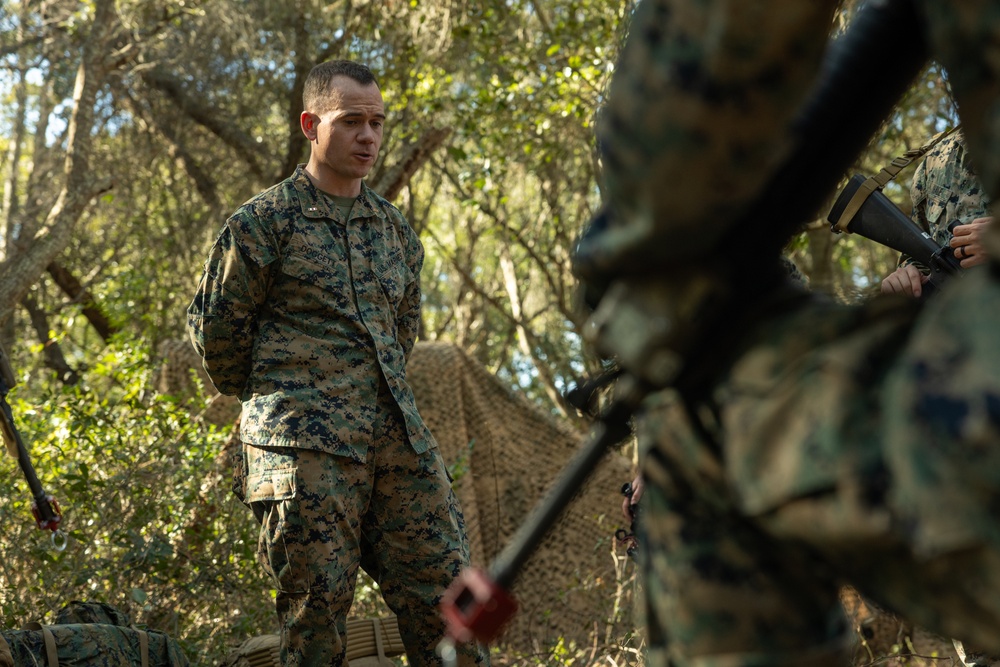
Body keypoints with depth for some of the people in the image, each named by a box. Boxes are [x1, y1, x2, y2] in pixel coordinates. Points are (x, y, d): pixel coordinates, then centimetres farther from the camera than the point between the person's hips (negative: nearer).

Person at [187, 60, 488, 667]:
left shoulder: (395, 228, 16)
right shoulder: (264, 221, -1)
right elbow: (215, 326, 5)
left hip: (400, 438, 5)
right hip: (305, 446, -5)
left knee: (448, 595, 2)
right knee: (318, 613, -3)